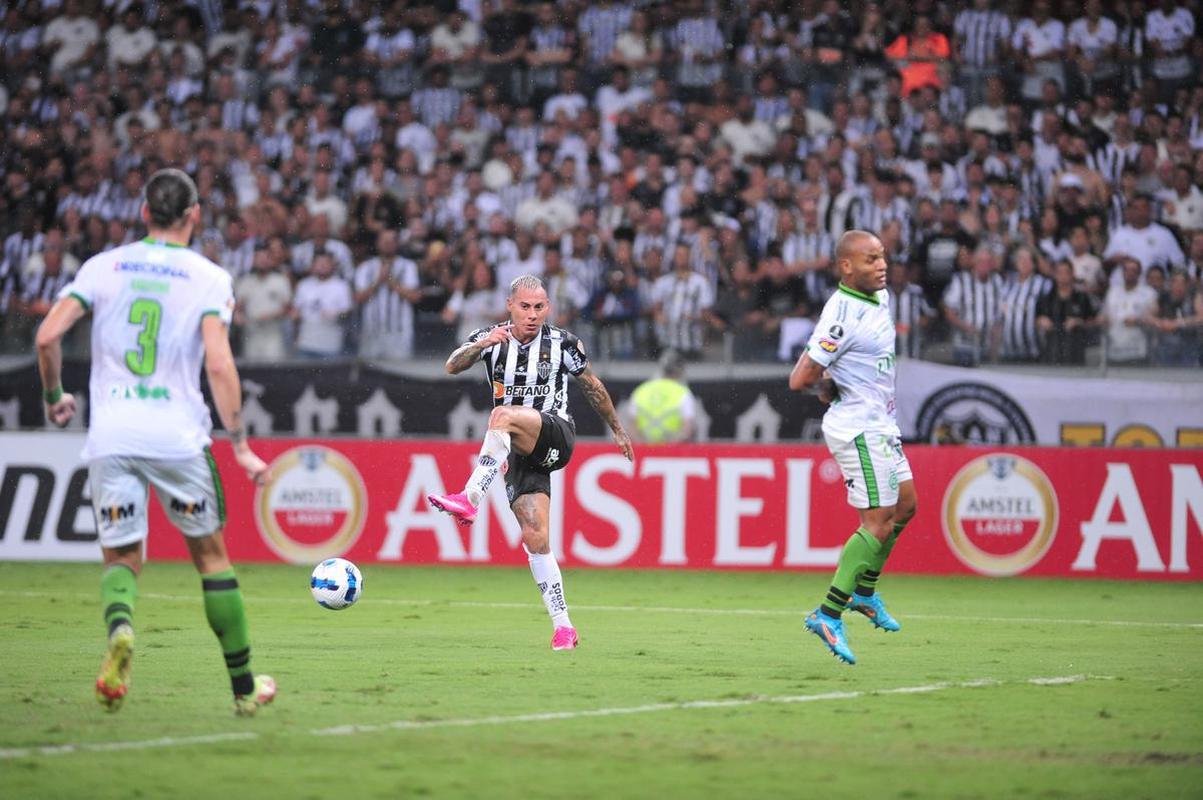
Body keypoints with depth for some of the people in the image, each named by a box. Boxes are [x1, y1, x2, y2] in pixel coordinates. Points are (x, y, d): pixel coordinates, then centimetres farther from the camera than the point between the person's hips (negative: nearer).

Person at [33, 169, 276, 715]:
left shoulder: (104, 266, 6)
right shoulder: (209, 278, 0)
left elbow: (48, 336, -2)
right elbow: (219, 365, -11)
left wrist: (54, 395, 16)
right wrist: (240, 445, -6)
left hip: (110, 438, 1)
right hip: (178, 437, -1)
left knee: (120, 558, 9)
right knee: (210, 554, 14)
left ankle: (119, 628, -26)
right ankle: (245, 687, 19)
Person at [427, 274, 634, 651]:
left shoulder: (562, 343, -2)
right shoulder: (491, 338, 2)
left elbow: (593, 387, 12)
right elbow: (453, 366, -13)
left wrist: (618, 430, 20)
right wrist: (479, 345, -34)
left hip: (556, 436, -3)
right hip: (518, 451, 3)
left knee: (503, 414, -33)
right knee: (535, 538, -9)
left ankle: (470, 499, -42)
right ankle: (563, 626, -5)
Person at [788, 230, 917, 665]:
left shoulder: (881, 298, 7)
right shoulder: (843, 315, -24)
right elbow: (799, 380, -24)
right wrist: (829, 384, -4)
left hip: (879, 425, 10)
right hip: (859, 429, -10)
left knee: (904, 506, 19)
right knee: (878, 522, -11)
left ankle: (864, 591, 34)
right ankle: (828, 614, -10)